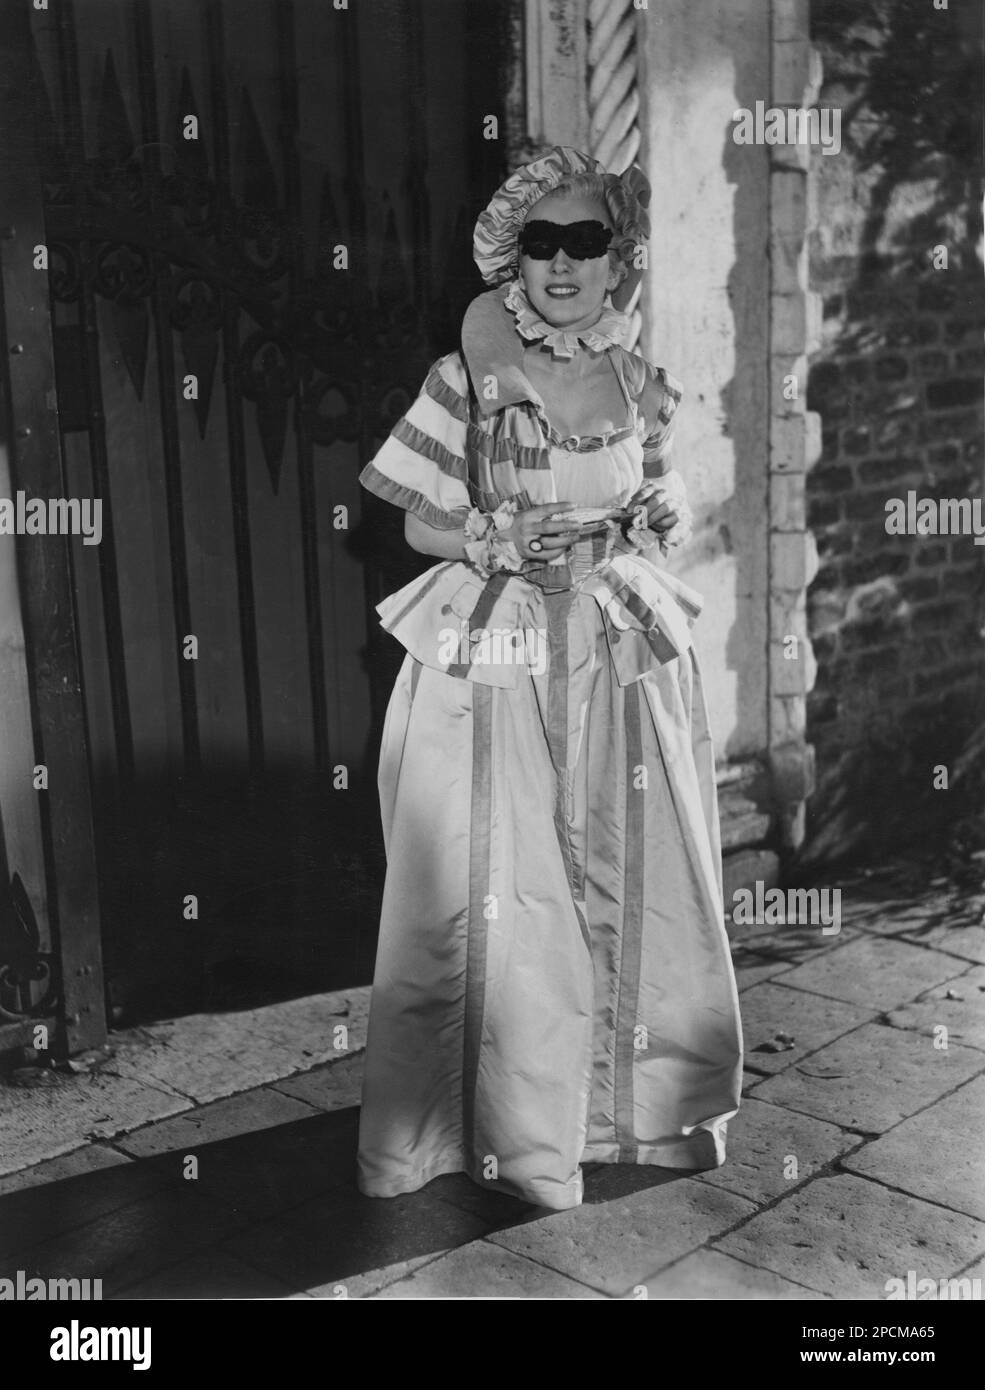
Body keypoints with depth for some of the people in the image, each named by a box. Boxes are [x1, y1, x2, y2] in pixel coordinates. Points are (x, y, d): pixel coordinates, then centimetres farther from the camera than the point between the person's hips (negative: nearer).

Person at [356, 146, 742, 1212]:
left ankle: (640, 1098, 28)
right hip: (490, 664, -3)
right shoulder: (469, 380, -3)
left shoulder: (640, 387, 6)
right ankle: (514, 1126, 16)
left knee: (630, 879, 9)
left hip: (622, 663, 3)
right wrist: (500, 541, -17)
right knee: (498, 892, 1)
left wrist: (657, 519, -5)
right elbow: (422, 524, 0)